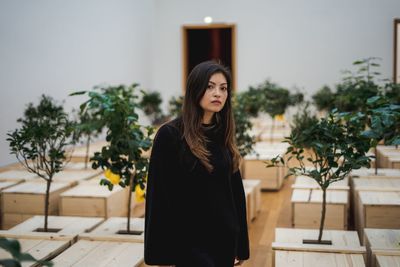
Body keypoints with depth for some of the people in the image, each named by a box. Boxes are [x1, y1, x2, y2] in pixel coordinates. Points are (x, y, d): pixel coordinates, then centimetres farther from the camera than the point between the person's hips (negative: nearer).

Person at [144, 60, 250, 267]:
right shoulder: (170, 135, -10)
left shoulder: (223, 136, 7)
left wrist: (240, 245, 11)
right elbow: (159, 196, -11)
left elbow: (235, 191, 10)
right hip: (190, 242, -6)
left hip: (224, 240, 6)